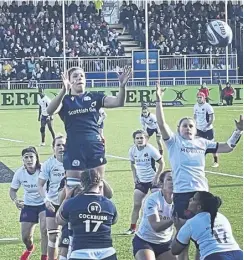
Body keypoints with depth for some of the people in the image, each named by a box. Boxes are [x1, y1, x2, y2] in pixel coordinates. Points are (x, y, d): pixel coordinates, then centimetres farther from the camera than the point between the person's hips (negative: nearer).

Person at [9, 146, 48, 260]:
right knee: (25, 237, 6)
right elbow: (13, 190, 0)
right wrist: (15, 200, -22)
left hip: (44, 203, -3)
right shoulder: (20, 173, -14)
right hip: (28, 205, 3)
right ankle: (30, 248, 44)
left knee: (44, 230, -25)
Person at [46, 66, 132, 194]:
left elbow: (118, 102, -2)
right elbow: (50, 111, -17)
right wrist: (64, 90, -32)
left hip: (95, 146, 2)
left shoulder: (94, 97, 11)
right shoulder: (65, 100, 4)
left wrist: (122, 86, -22)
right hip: (74, 148, -2)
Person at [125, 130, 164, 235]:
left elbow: (161, 163, -9)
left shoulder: (151, 149, -16)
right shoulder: (132, 150, -4)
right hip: (140, 181, 4)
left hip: (153, 180, -4)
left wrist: (156, 177, -13)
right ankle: (132, 228, 9)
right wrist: (134, 176, 3)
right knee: (136, 205, 0)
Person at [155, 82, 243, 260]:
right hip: (182, 193, -4)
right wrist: (159, 101, -21)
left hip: (202, 192, 4)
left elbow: (227, 147, 17)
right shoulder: (174, 142, 2)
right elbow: (161, 124, -12)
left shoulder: (202, 143, 12)